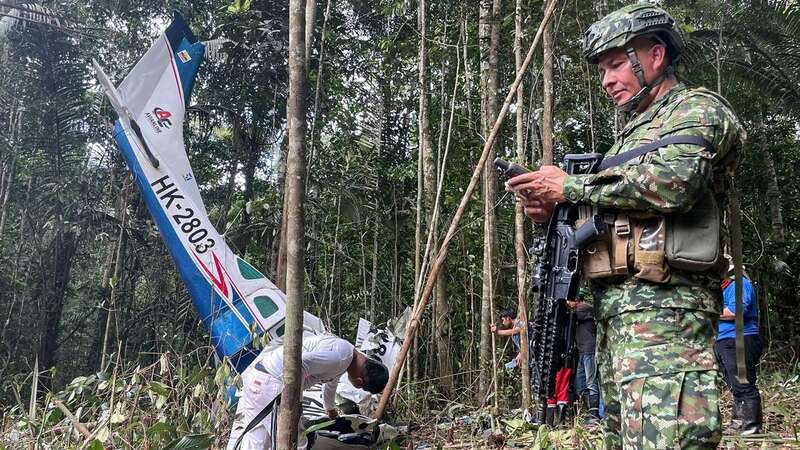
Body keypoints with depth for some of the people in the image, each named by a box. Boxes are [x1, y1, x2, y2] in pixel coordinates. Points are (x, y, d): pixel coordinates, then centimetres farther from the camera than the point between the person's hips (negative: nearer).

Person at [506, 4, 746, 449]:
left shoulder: (698, 109, 2)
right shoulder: (631, 134, 28)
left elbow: (672, 183, -19)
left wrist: (570, 187, -10)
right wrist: (552, 213, 8)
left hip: (663, 305, -9)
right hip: (615, 310, 9)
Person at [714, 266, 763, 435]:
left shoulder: (739, 283, -8)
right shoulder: (723, 288, 23)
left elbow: (736, 311, -22)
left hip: (739, 343, -10)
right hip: (723, 344, 10)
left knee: (743, 387, -9)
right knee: (737, 388, 12)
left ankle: (752, 427, -7)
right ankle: (738, 424, 16)